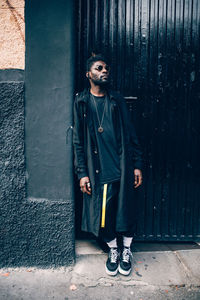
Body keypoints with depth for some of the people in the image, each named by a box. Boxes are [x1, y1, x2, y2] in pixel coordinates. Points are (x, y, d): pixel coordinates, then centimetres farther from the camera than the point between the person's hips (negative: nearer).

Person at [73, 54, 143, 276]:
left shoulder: (117, 100, 8)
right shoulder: (81, 102, 4)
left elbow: (130, 134, 7)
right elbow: (78, 140, 2)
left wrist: (137, 165, 2)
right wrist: (82, 172, -4)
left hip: (121, 166, 1)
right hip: (97, 169, -1)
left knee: (125, 209, 6)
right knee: (102, 212, 6)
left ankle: (126, 250, 30)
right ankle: (113, 250, 31)